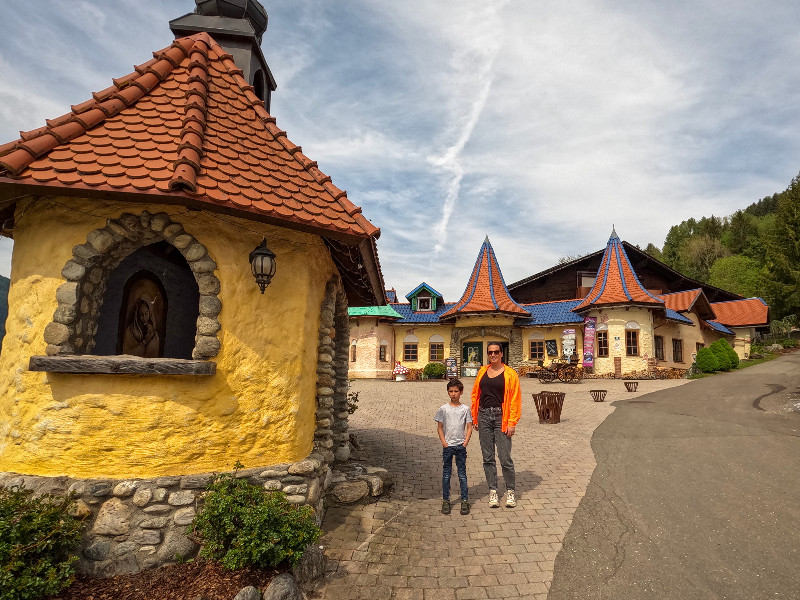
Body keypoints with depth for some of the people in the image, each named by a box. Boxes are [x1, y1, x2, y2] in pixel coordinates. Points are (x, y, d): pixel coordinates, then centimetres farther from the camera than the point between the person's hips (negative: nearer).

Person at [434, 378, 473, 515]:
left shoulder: (465, 409, 1)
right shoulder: (443, 409, 0)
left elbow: (469, 427, 3)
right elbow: (440, 427, 3)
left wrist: (465, 442, -6)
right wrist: (444, 442, -6)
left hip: (461, 446, 0)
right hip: (447, 446, 0)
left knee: (462, 474, 5)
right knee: (446, 474, 6)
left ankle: (465, 501, 13)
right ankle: (445, 501, 15)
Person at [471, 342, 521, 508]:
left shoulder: (509, 374, -2)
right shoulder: (482, 372, 10)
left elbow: (515, 400, -5)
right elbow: (475, 395, 12)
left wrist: (512, 423, -9)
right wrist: (474, 418, 8)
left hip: (501, 417, -4)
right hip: (484, 415, 4)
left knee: (505, 457, -4)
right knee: (488, 457, 8)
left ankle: (510, 491, 14)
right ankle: (493, 491, 18)